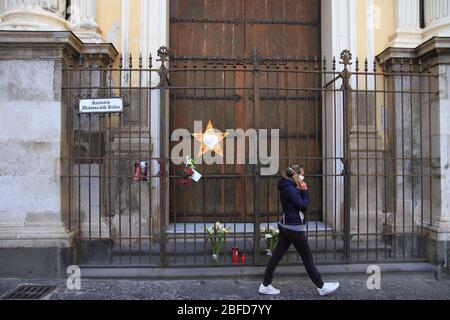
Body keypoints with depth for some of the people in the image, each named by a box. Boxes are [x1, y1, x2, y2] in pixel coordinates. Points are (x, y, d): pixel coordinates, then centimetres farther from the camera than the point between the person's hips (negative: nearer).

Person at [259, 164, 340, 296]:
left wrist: (301, 191, 2)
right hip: (294, 228, -9)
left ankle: (265, 285, 13)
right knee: (307, 258, 3)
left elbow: (299, 204, 14)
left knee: (277, 255, 9)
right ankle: (322, 287, 15)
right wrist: (305, 191, -7)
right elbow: (303, 206, -16)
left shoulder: (288, 187, 12)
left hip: (286, 226, 9)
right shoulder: (290, 189, -19)